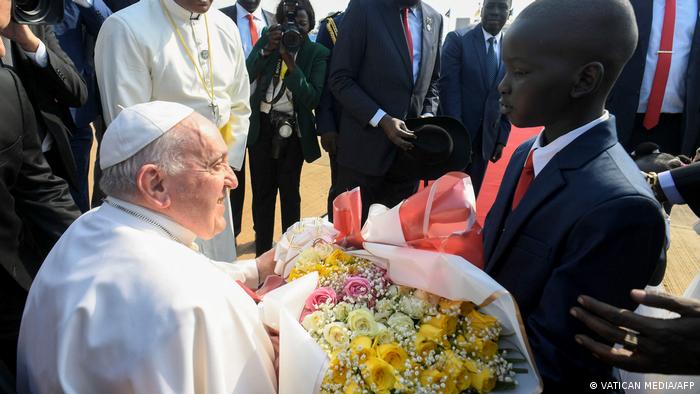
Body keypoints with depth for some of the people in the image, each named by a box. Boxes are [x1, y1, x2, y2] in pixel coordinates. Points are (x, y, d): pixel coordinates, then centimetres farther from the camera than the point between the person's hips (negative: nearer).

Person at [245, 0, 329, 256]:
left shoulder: (318, 53, -4)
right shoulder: (268, 38, 4)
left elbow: (312, 98, -14)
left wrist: (290, 62, -22)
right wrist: (267, 49, -18)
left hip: (293, 130, -2)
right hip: (261, 126, 2)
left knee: (289, 191, 10)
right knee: (262, 190, 6)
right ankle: (262, 251, 19)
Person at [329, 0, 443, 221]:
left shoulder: (434, 19, 10)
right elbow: (340, 79, -9)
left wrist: (429, 114, -1)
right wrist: (381, 119, -19)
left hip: (408, 147, 5)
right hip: (366, 146, -4)